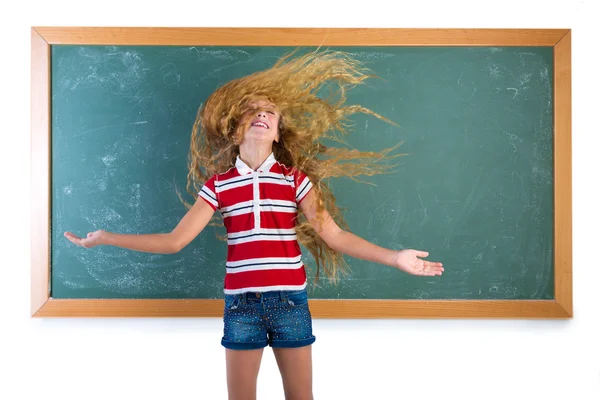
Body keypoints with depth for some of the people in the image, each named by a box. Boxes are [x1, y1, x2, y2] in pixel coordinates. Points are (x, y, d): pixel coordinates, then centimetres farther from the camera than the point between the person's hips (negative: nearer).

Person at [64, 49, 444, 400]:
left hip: (290, 299, 0)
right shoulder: (218, 185, 2)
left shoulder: (296, 179, 0)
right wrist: (105, 237, 0)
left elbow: (334, 234, -2)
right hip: (241, 302, 1)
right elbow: (174, 241, 0)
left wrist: (395, 257, -8)